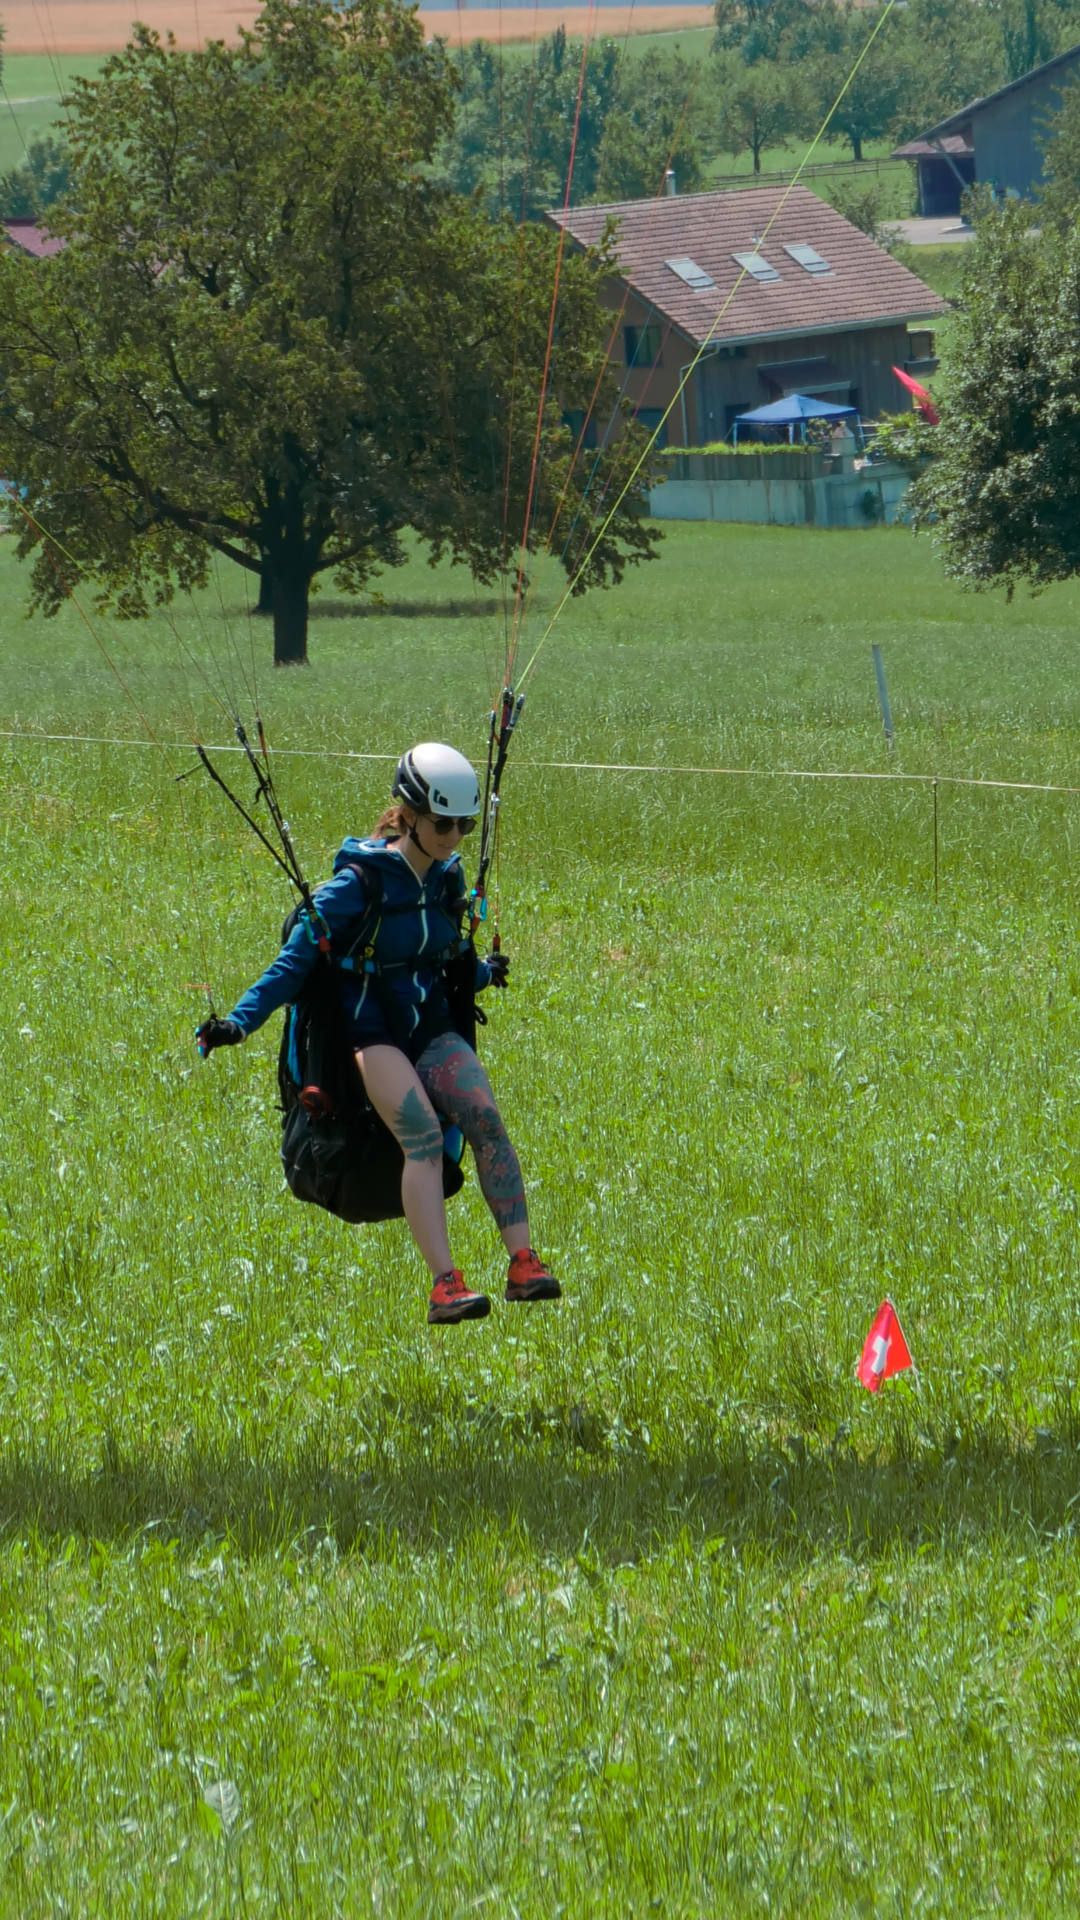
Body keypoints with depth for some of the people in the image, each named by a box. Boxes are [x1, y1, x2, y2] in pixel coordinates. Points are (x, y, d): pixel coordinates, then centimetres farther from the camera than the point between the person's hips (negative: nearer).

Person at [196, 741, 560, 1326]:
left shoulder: (447, 878, 8)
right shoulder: (361, 881, -12)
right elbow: (297, 958, -11)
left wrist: (483, 973, 39)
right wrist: (240, 1021, -20)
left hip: (430, 1030, 6)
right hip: (371, 1032, -6)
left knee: (486, 1120, -20)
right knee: (423, 1135, -28)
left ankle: (523, 1265, -23)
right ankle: (444, 1286, -36)